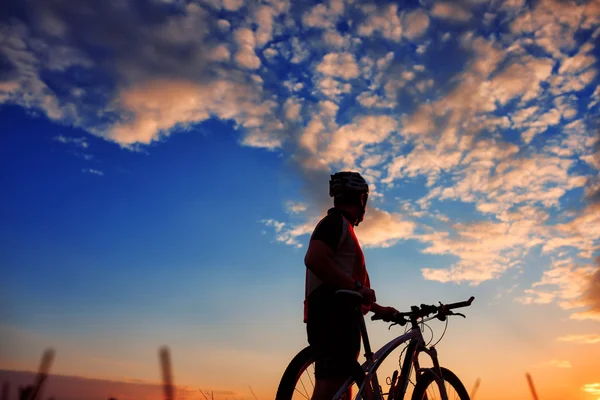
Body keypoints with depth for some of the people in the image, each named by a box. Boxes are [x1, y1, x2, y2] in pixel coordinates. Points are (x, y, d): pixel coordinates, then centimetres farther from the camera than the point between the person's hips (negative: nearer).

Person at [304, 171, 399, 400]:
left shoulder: (341, 226, 28)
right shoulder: (336, 222, -3)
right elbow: (313, 260, -23)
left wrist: (378, 309, 31)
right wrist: (356, 286, -20)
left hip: (337, 316, 11)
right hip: (333, 315, -11)